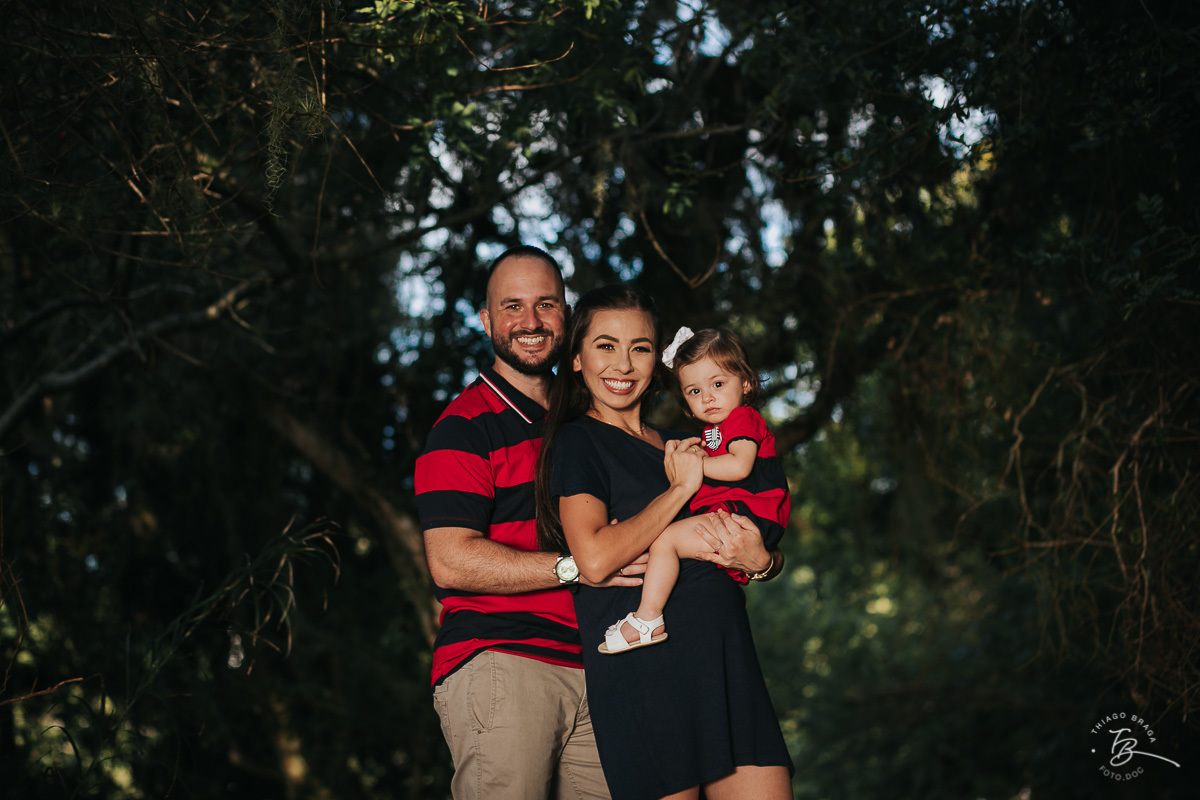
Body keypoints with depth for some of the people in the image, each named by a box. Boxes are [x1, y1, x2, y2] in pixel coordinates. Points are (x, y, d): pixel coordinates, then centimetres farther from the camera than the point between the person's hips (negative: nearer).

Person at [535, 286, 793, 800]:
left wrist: (759, 560, -2)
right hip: (644, 670, -6)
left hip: (728, 658, 6)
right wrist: (680, 488, -8)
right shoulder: (578, 441, 0)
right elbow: (594, 559, -16)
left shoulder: (677, 445, 21)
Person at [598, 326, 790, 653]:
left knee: (665, 538, -21)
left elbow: (739, 466, -22)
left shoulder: (743, 418, -3)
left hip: (746, 516, -12)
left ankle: (647, 620, -21)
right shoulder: (712, 430, 26)